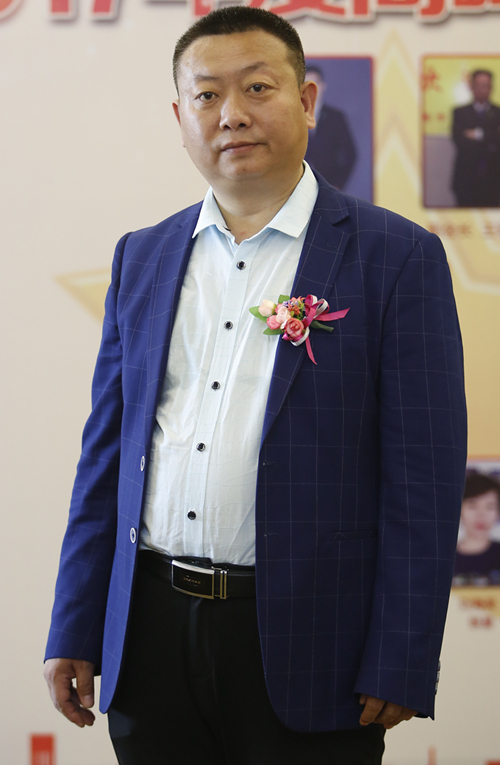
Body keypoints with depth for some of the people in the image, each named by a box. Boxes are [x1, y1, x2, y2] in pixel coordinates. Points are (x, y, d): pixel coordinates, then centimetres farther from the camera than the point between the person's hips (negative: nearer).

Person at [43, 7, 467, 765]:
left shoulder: (398, 257, -3)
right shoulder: (141, 259, 11)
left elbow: (424, 477, -7)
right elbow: (107, 453, 12)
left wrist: (399, 669, -12)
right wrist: (74, 631, 8)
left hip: (304, 647, -4)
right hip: (150, 639, 4)